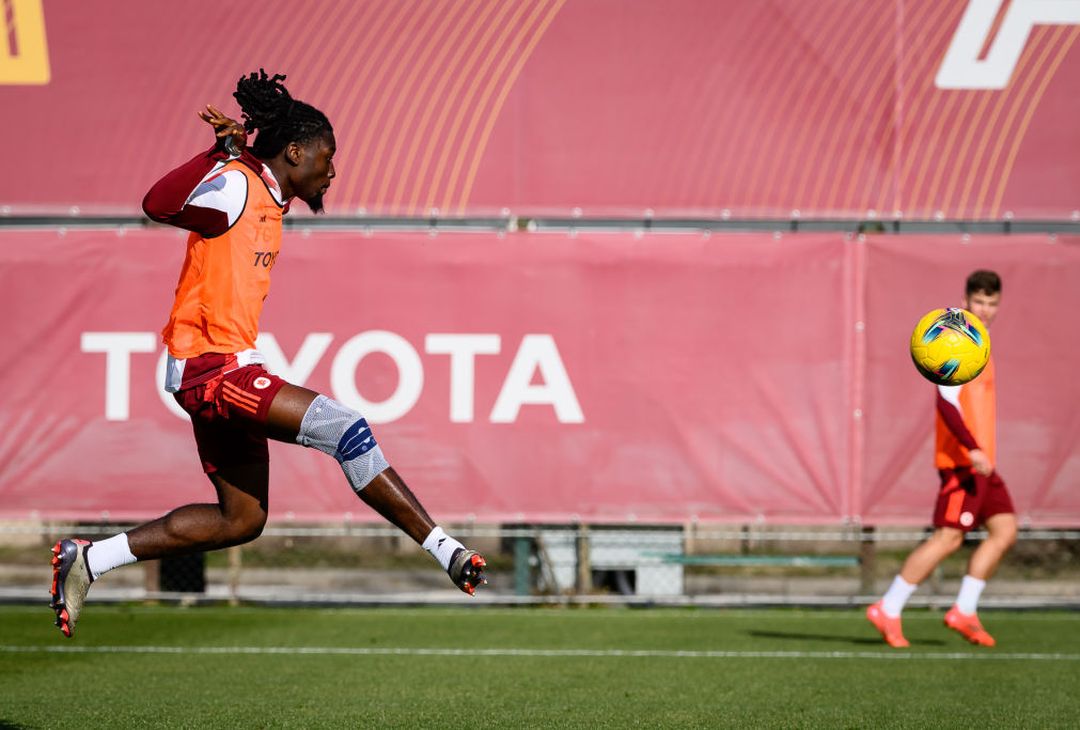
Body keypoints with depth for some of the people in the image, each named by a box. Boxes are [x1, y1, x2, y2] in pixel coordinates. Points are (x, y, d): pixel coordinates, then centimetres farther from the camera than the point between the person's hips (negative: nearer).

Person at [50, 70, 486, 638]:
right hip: (209, 366, -11)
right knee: (344, 428, -20)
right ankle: (446, 551, -17)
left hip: (227, 368, 11)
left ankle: (88, 560, 18)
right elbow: (157, 205, -29)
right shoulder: (235, 185, -12)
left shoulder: (270, 201, 16)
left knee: (241, 520, 14)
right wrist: (221, 152, -31)